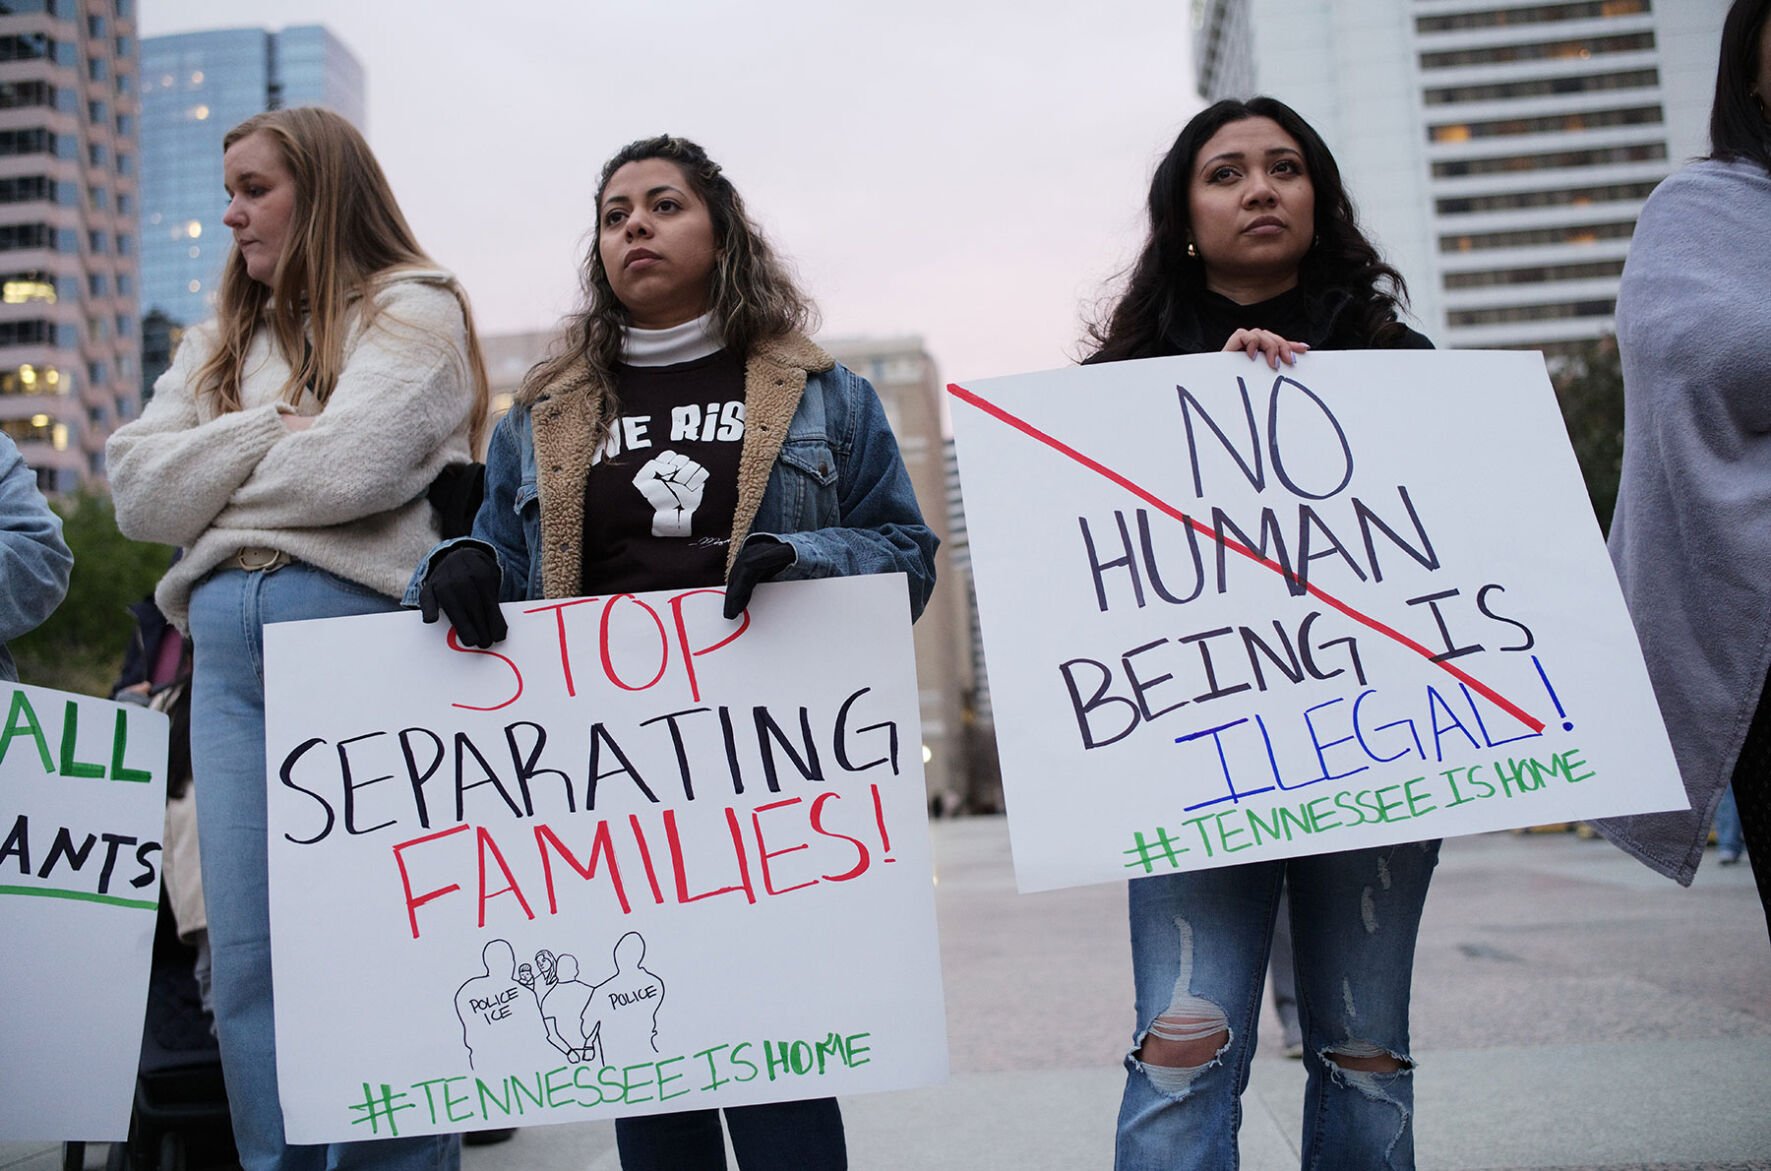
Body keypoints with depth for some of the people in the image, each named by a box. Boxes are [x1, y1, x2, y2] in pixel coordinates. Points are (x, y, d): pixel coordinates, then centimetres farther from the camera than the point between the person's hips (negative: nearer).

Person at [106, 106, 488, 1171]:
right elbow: (137, 489, 11)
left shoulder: (413, 311, 5)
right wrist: (272, 430, 0)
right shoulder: (221, 342, 24)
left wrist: (212, 476, 5)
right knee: (246, 957, 6)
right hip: (227, 649, 6)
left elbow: (351, 467, -12)